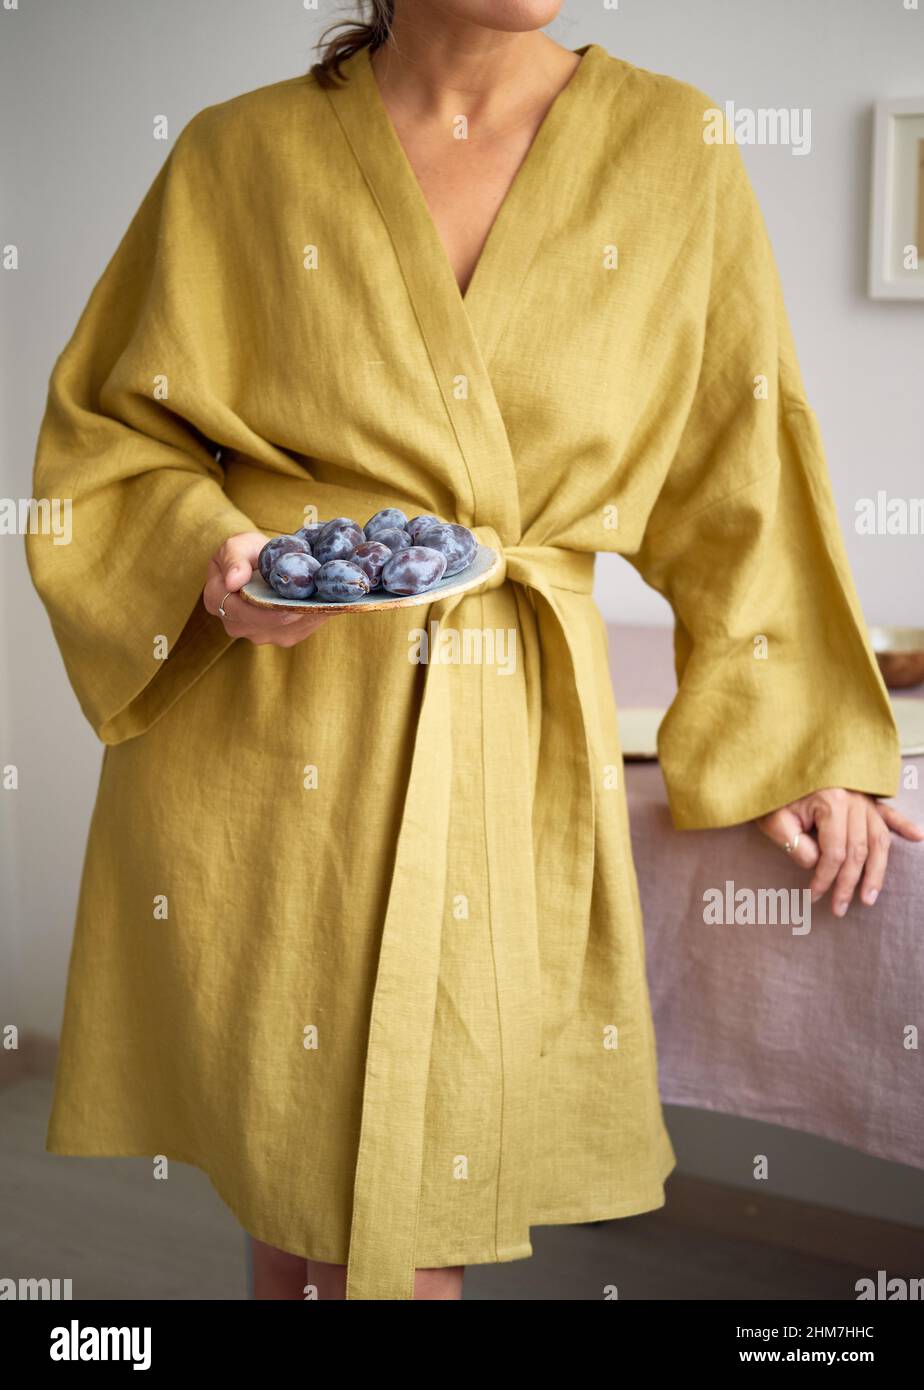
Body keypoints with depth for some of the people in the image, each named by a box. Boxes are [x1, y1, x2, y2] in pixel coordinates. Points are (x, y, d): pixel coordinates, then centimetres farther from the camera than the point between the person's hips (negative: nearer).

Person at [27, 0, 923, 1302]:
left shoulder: (672, 152, 5)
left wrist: (798, 740, 8)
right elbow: (104, 434, 8)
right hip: (255, 751, 0)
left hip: (508, 753, 1)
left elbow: (735, 469, 9)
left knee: (411, 1208, 3)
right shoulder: (240, 156, 2)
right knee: (298, 1179, 6)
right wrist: (207, 557, -12)